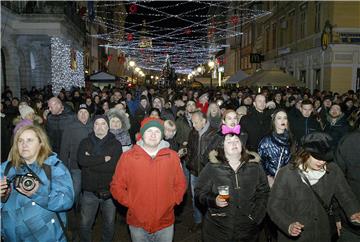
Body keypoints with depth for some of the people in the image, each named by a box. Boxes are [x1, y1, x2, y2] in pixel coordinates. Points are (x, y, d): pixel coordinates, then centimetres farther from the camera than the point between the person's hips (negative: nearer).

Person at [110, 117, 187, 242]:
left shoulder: (172, 156, -1)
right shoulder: (127, 157, -6)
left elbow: (180, 184, 7)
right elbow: (116, 186, -1)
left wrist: (171, 202, -4)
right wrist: (131, 203, -9)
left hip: (165, 223, 1)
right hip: (137, 224, -1)